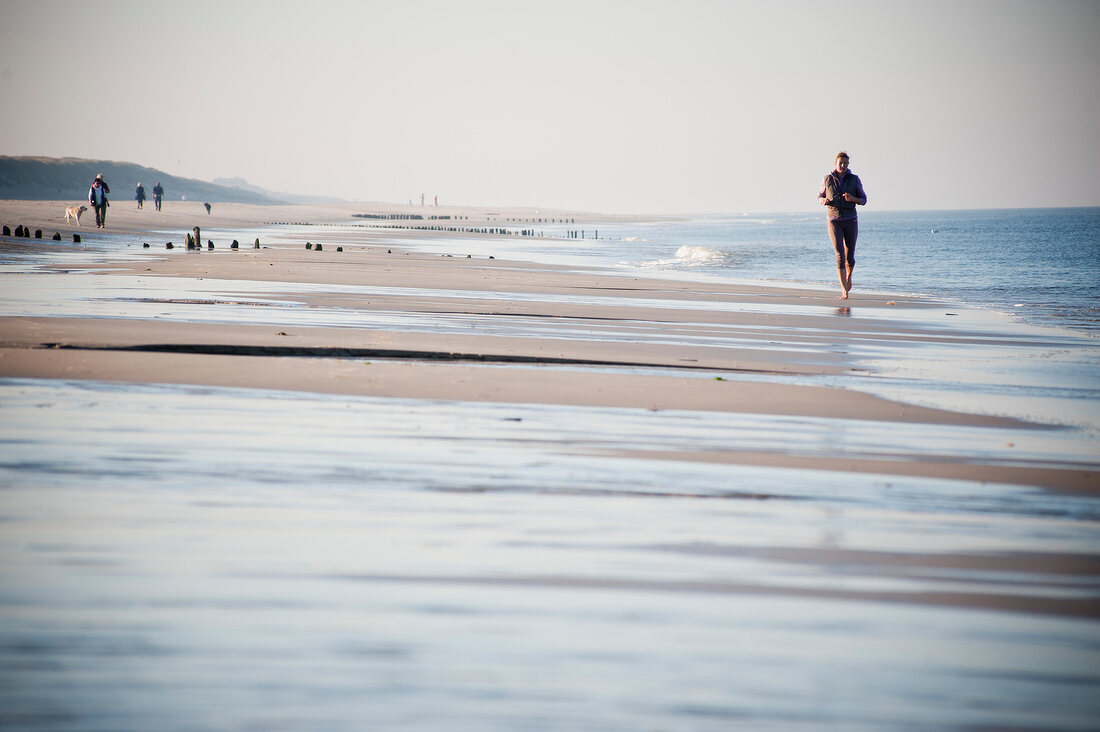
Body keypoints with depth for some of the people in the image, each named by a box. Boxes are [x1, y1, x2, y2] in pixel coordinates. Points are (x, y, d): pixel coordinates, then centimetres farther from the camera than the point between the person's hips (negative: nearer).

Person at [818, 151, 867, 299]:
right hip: (833, 221, -1)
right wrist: (824, 201, -9)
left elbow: (863, 200, 3)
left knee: (850, 257, 6)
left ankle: (848, 276, 41)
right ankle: (844, 290, -12)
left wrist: (852, 199, -18)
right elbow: (820, 196, 15)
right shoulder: (828, 180, 0)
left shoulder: (854, 179, -1)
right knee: (840, 256, -13)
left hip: (850, 221, 1)